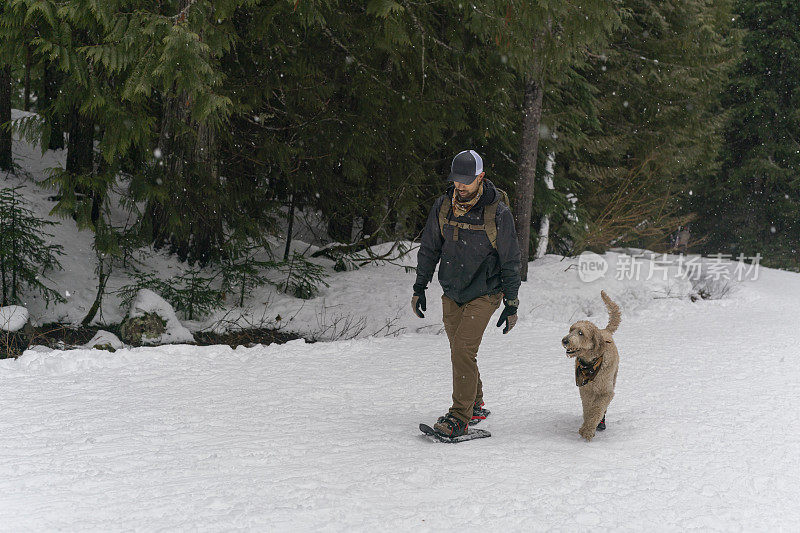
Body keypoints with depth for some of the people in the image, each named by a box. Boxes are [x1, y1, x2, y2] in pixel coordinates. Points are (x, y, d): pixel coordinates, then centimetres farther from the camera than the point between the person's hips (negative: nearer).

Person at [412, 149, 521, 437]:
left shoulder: (498, 213, -14)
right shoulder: (443, 206, -2)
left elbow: (510, 262, -6)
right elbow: (429, 249, 10)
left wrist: (512, 304, -5)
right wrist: (419, 288, 8)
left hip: (484, 294, -5)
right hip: (451, 294, 5)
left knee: (463, 350, -15)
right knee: (460, 352, 10)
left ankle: (460, 417, -9)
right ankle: (475, 405, 27)